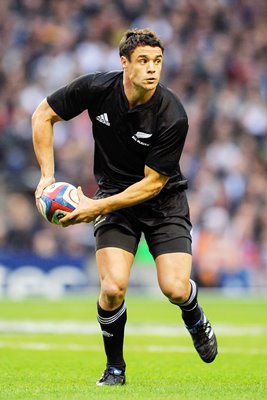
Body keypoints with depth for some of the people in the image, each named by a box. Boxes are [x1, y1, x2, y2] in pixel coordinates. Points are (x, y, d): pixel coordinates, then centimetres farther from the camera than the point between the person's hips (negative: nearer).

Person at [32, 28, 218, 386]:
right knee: (113, 288, -18)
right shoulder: (97, 88, -17)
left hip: (164, 199, -1)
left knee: (175, 289, -17)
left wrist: (97, 206, -23)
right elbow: (43, 115, -3)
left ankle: (196, 320, 22)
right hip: (115, 196, 1)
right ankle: (115, 368, 8)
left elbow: (153, 182, -19)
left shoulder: (172, 117, -24)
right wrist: (47, 175, -8)